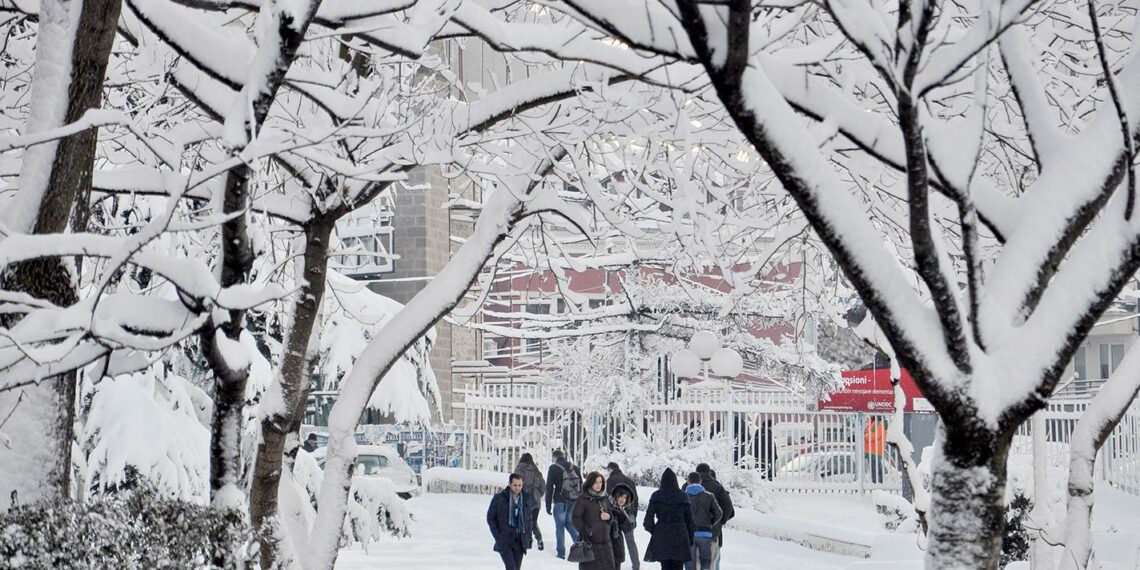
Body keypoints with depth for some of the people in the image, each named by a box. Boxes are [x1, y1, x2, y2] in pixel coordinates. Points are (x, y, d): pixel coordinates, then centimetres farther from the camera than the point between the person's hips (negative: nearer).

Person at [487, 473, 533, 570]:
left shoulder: (526, 498, 6)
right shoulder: (499, 498, -6)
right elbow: (490, 518, 0)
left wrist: (528, 537, 9)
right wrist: (497, 536, -7)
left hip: (520, 541, 4)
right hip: (504, 541, -4)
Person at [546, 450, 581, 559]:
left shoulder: (554, 468, -2)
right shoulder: (575, 468, 13)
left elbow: (549, 487, -6)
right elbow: (581, 486, 14)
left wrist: (548, 506, -3)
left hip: (560, 502, -4)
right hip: (574, 502, 5)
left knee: (559, 526, 3)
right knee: (570, 525, 15)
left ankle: (561, 552, 1)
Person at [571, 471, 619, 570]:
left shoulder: (605, 498, 11)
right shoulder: (582, 499, -6)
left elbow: (612, 515, 19)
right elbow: (575, 518, -7)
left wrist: (608, 517, -5)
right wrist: (586, 531, -15)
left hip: (605, 540, 5)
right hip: (589, 541, -5)